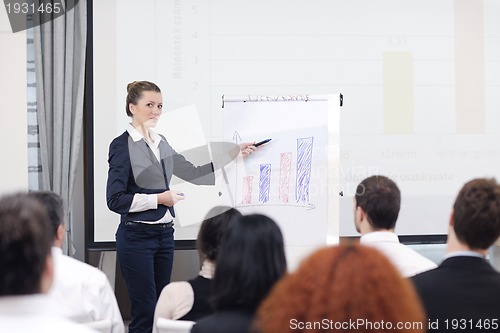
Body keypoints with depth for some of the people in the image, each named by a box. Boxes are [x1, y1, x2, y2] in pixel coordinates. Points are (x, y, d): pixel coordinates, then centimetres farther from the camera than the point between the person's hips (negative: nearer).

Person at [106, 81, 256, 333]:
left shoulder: (161, 142, 12)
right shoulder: (122, 146, -9)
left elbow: (192, 173, 17)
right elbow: (115, 199, -13)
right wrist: (159, 199, -14)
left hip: (164, 234, 7)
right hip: (137, 236, -7)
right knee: (145, 313, -6)